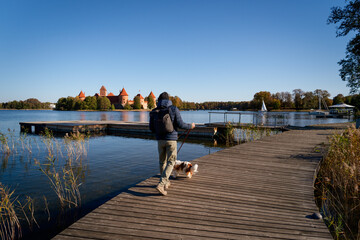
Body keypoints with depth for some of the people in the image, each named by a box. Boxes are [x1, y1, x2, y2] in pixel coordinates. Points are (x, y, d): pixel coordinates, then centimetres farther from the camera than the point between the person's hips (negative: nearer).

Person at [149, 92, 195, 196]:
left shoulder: (154, 112, 2)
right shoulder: (174, 109, -6)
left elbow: (151, 128, 7)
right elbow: (180, 124, -10)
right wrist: (190, 126, 9)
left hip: (160, 140, 4)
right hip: (171, 139, -3)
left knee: (162, 161, 18)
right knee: (170, 162, 3)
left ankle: (166, 182, 31)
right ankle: (161, 184, -9)